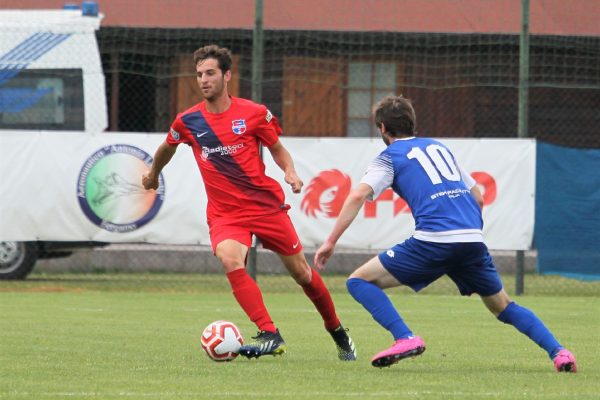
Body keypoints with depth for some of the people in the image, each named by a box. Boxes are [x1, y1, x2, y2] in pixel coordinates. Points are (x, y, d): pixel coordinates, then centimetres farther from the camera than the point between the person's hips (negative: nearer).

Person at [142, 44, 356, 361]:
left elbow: (278, 149, 9)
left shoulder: (254, 113, -5)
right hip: (224, 213, 0)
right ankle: (270, 335, -31)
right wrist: (153, 174, 36)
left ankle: (337, 332, 31)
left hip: (267, 204, 0)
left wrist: (290, 172, -11)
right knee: (230, 261, -31)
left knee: (302, 273, 7)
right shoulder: (188, 121, -1)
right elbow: (167, 149, 21)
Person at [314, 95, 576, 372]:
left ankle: (405, 338, -14)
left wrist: (331, 241, -5)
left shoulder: (389, 157, 11)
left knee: (359, 281, 4)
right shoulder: (440, 148, 27)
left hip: (433, 240, -6)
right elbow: (478, 198, 29)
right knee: (503, 307, 24)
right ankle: (558, 351, 7)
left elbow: (358, 195, -5)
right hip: (473, 239, 6)